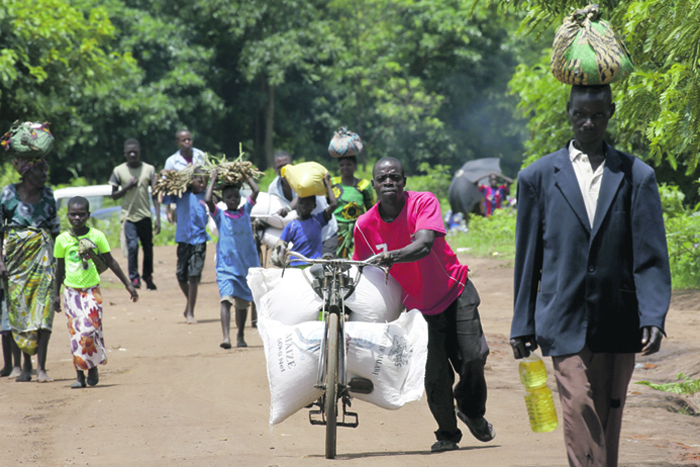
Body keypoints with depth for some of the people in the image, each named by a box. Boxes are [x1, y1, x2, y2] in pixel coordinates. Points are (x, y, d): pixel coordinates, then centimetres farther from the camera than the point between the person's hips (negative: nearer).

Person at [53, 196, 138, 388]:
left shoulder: (96, 236, -3)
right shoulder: (62, 239, 0)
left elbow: (110, 262, 4)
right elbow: (60, 268, 11)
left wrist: (128, 284, 3)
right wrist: (57, 294, 15)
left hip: (92, 290, -1)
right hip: (71, 291, 1)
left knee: (90, 329, -13)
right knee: (75, 332, 0)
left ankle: (93, 368, 5)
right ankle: (80, 375, 6)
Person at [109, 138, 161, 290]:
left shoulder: (149, 169, 3)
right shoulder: (118, 171, 2)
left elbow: (155, 195, 4)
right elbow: (114, 195, 7)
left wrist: (158, 218, -3)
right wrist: (127, 187, -12)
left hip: (145, 216, 1)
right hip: (129, 215, -1)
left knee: (148, 247, 4)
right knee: (132, 246, -16)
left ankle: (148, 277, 20)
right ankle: (134, 278, -8)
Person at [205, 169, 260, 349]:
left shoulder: (245, 211, 9)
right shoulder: (220, 216, 2)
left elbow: (256, 191, 3)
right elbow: (208, 200, -13)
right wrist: (213, 179, -3)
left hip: (247, 264, 3)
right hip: (226, 266, -3)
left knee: (242, 303, 12)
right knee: (226, 299, -17)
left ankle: (240, 337, 24)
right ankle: (226, 337, -25)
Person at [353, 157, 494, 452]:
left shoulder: (424, 203, -17)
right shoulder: (365, 225, -10)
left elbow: (424, 245, -34)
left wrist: (393, 256, -51)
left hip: (455, 290, -1)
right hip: (419, 303, 1)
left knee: (474, 356, -16)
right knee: (436, 375, -10)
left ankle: (472, 411, 14)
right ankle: (447, 434, 12)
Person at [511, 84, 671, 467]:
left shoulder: (637, 176, 6)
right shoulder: (538, 177, 6)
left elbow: (651, 256, 1)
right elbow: (528, 258, 9)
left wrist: (654, 318, -10)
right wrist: (523, 325, 8)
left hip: (618, 326, 1)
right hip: (565, 322, -1)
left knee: (609, 419, 8)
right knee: (579, 410, -15)